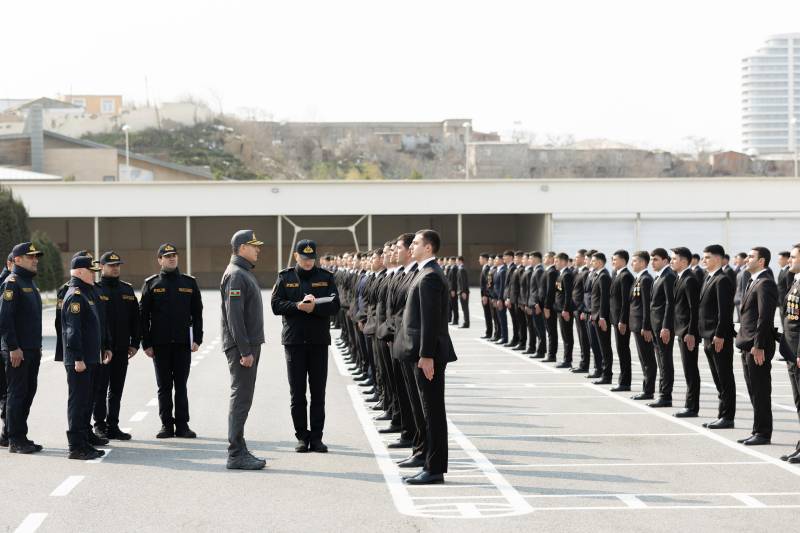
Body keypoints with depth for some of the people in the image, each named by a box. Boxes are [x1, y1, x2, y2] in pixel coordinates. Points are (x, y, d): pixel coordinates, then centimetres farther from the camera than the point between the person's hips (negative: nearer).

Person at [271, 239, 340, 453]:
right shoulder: (285, 277, 6)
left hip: (319, 340, 1)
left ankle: (316, 437, 8)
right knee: (297, 393, 2)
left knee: (318, 392, 3)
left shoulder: (325, 277, 7)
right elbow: (276, 305, -3)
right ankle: (302, 437, 10)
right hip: (294, 340, -1)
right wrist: (298, 306, -17)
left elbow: (334, 305, -3)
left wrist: (314, 306, -18)